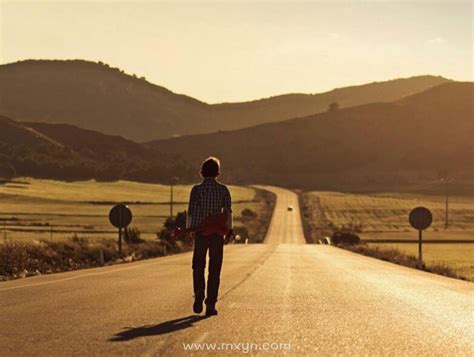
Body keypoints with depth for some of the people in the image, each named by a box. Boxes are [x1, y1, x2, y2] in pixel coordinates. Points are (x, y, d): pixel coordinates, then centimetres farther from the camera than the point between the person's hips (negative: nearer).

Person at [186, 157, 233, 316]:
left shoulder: (197, 189, -3)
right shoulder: (223, 189, -1)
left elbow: (191, 212, -5)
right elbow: (228, 211, -9)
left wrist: (188, 230, 6)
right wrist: (229, 229, -3)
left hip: (200, 233, 0)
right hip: (217, 233, 0)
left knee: (198, 267, 15)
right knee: (214, 270, 6)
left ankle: (199, 298, -2)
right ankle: (211, 304, 2)